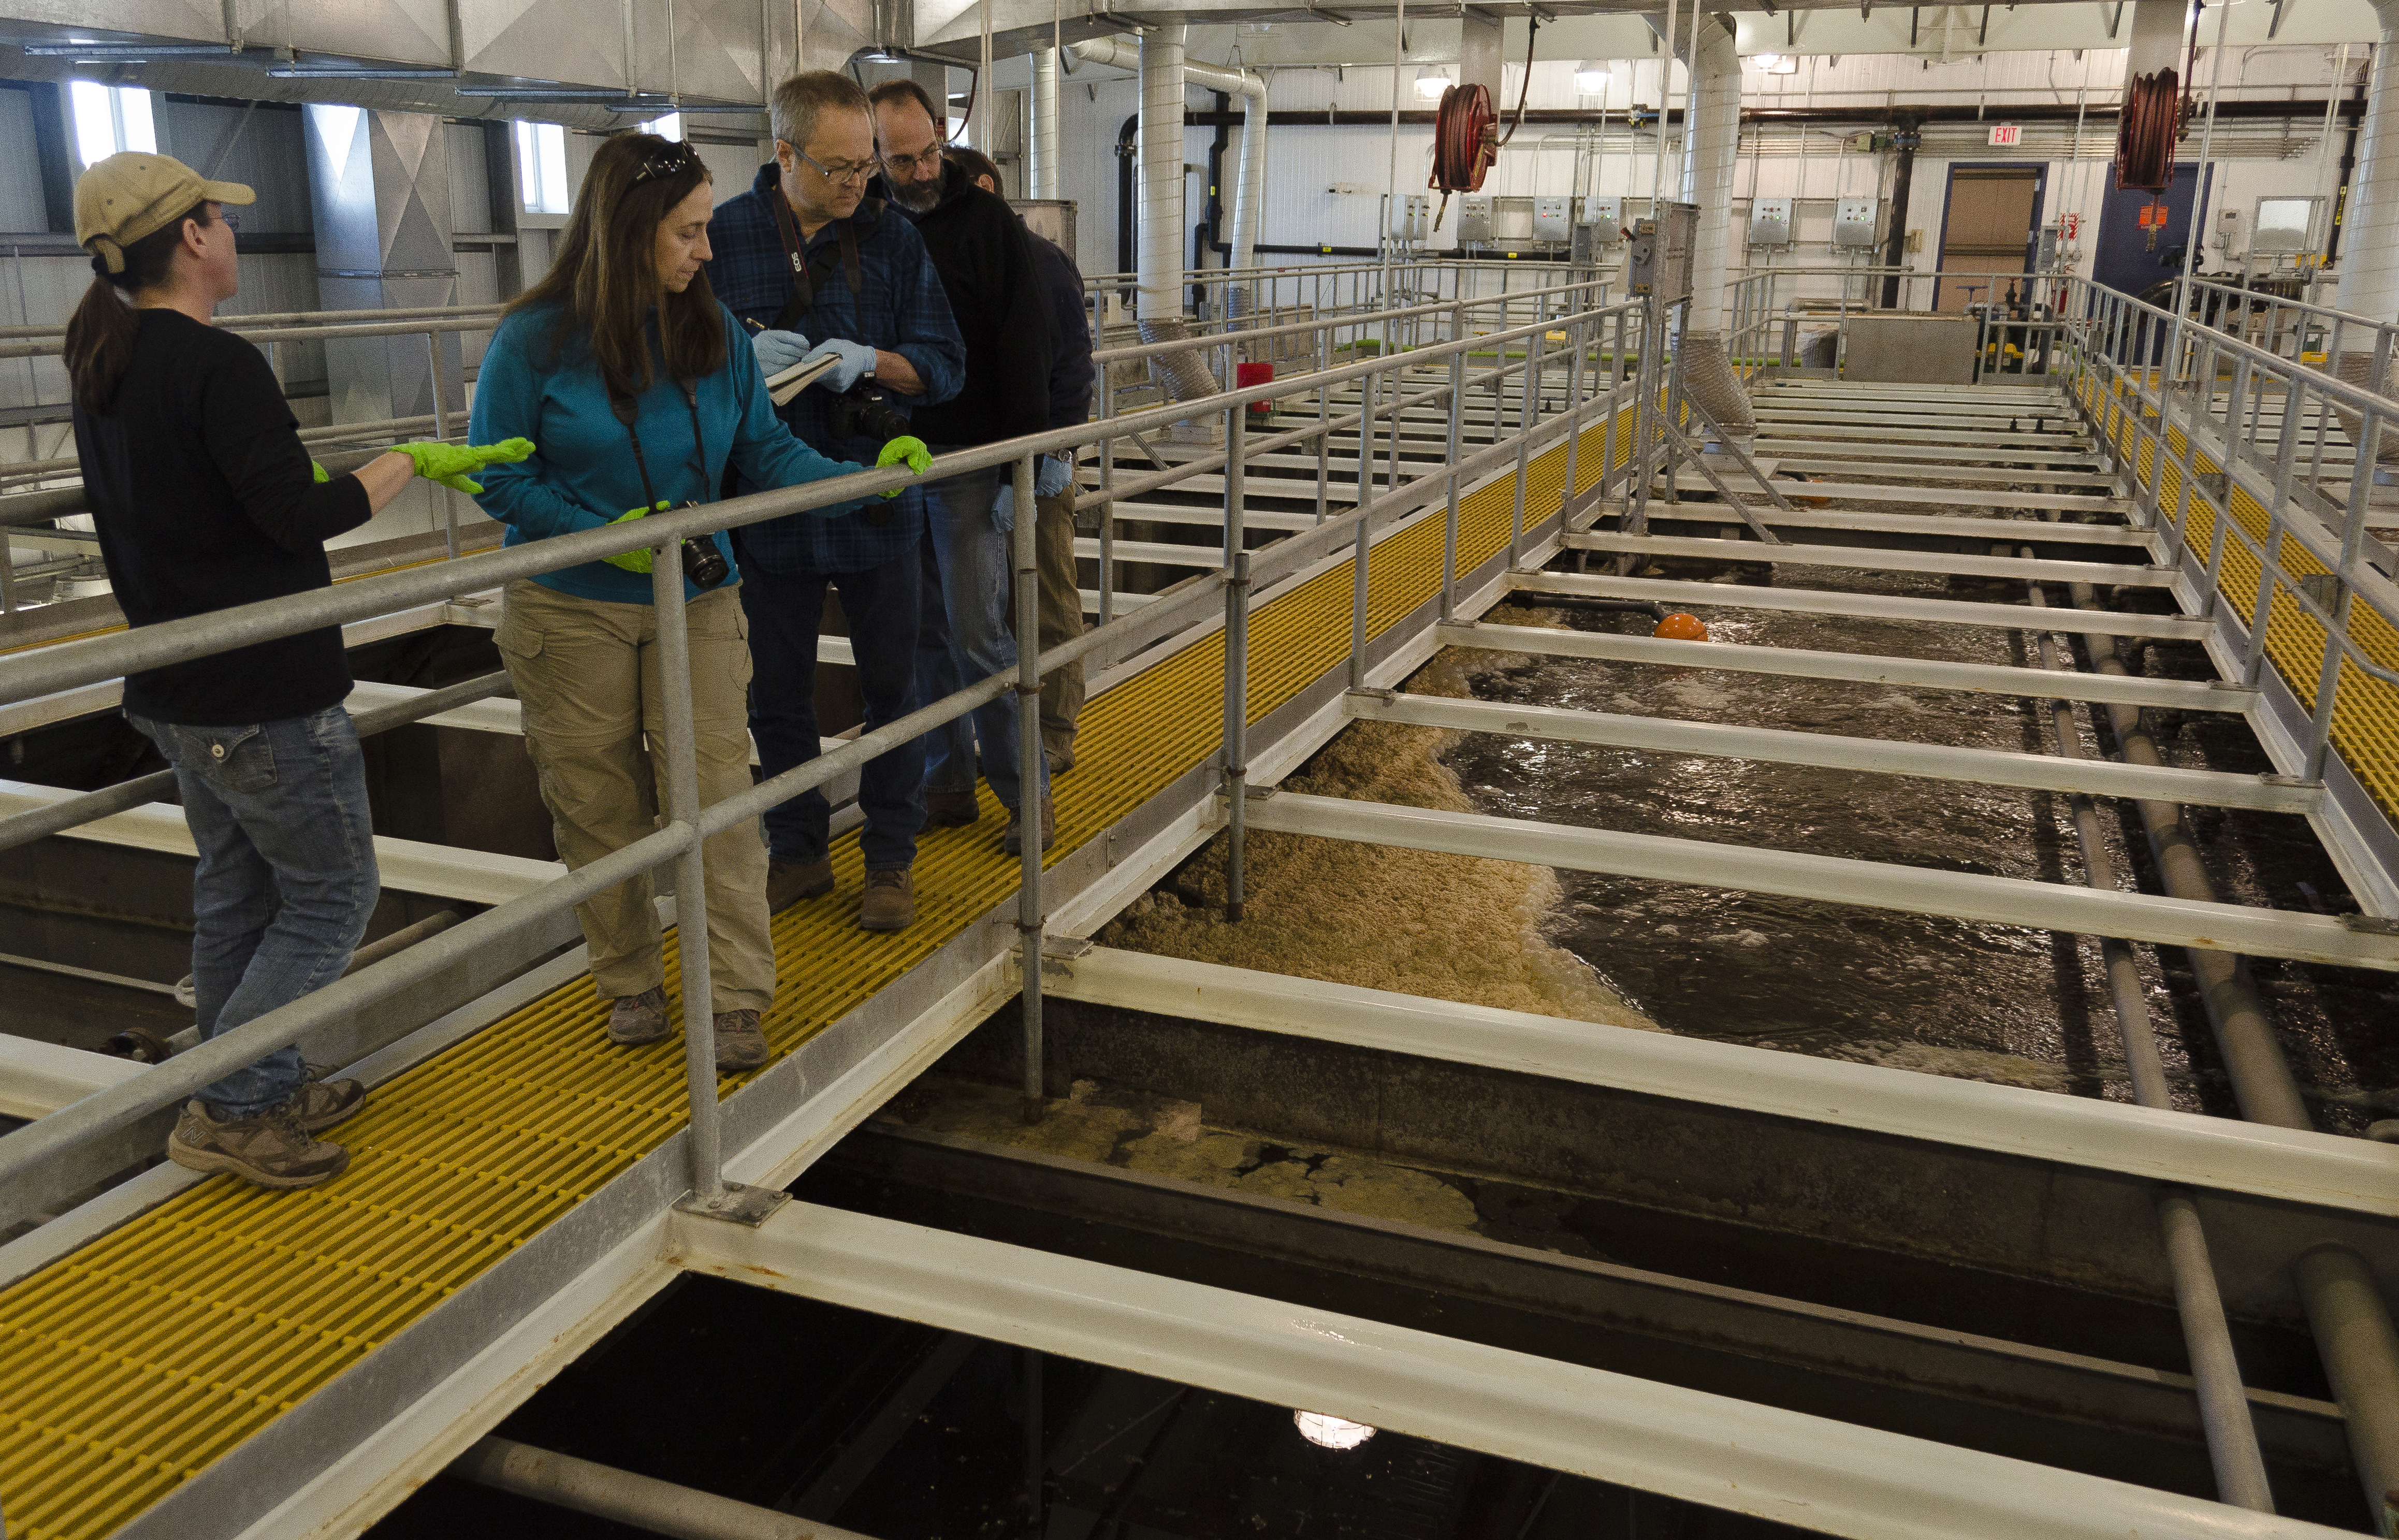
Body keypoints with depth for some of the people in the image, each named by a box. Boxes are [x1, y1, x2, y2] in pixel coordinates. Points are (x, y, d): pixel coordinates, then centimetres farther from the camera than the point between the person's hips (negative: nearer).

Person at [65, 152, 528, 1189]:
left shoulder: (103, 366, 8)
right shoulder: (217, 365, -19)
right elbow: (303, 517, -22)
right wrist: (411, 461, -11)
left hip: (175, 691, 9)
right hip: (267, 695, -9)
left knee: (236, 891, 18)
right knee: (331, 891, 3)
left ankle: (267, 1092, 29)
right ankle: (228, 1111, 4)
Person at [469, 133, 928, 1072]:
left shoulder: (714, 332, 1)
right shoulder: (536, 341, -10)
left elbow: (767, 451, 2)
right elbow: (499, 477, -7)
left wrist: (867, 478, -13)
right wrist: (606, 535, -19)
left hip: (697, 601, 2)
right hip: (571, 611, -2)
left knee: (716, 792, -3)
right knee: (599, 805, 9)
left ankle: (736, 1000, 6)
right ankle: (630, 982, 27)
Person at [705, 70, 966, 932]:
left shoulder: (891, 239, -1)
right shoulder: (723, 237, -3)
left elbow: (944, 365, -1)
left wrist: (868, 362, -20)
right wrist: (743, 355, -19)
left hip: (875, 506, 0)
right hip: (770, 510, 0)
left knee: (891, 689, 9)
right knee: (777, 695, 12)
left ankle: (891, 858, 25)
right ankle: (797, 851, 30)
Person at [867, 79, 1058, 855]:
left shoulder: (986, 221, -5)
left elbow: (1024, 347, -8)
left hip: (965, 458, -4)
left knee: (979, 632, -4)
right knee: (923, 631, 9)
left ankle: (1025, 788, 9)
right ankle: (948, 782, 20)